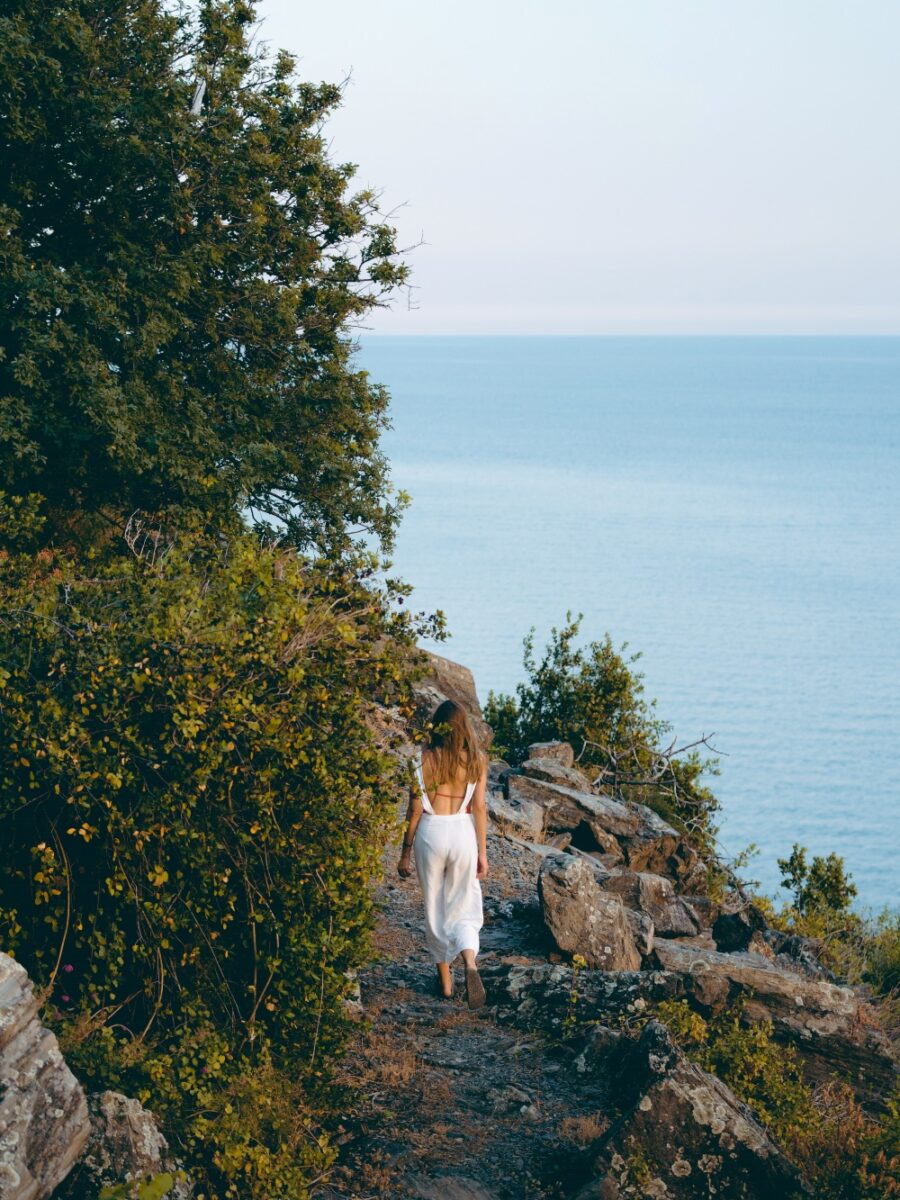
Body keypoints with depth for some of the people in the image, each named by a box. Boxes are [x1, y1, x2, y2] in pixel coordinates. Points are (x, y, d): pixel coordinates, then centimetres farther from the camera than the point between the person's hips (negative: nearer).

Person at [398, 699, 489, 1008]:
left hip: (431, 833, -1)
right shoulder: (477, 759, -2)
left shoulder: (425, 758, -6)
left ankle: (445, 981, 22)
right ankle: (470, 964, -18)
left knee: (435, 909, 14)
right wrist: (482, 852, 6)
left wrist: (405, 852, 4)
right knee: (464, 907, 10)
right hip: (463, 833, 1)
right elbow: (479, 809, -1)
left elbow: (415, 809, -4)